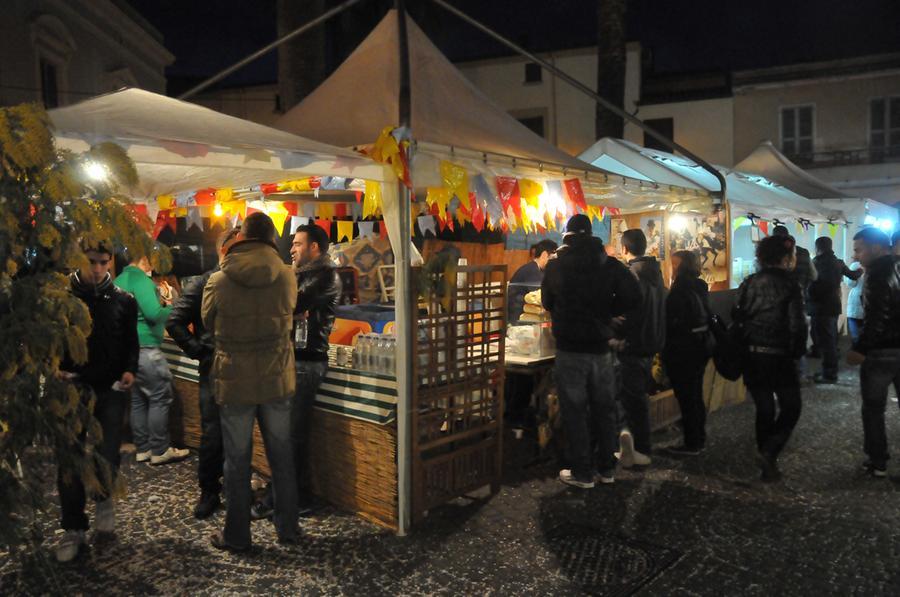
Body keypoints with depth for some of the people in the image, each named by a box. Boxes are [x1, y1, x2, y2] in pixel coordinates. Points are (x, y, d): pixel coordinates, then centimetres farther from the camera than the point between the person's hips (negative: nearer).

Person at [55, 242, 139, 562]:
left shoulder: (123, 301, 5)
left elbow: (131, 342, 11)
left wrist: (130, 370, -6)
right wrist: (55, 368, -10)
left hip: (111, 390, 1)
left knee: (108, 454, -1)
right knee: (69, 459, 1)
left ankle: (105, 498, 32)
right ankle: (73, 528, 17)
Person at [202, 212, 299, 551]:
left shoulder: (218, 282, -11)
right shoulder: (286, 277, -8)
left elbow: (208, 324, 3)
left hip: (234, 382, -2)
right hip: (277, 380, 2)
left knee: (237, 460, 10)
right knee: (281, 456, 15)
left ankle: (236, 536, 21)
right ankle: (287, 529, 26)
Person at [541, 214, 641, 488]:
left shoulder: (556, 265, -3)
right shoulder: (610, 264, 1)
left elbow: (547, 302, 6)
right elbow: (633, 296, -7)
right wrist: (604, 311, 7)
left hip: (570, 349, -2)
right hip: (601, 347, 3)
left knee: (575, 411, 5)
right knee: (604, 408, 14)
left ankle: (582, 472, 10)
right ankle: (607, 468, 24)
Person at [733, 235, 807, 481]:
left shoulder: (748, 283, 2)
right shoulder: (788, 284, -11)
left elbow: (737, 316, 4)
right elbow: (797, 325, -14)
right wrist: (798, 351, 1)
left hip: (751, 356, 5)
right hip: (779, 356, -5)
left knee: (764, 409, 15)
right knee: (790, 408, 11)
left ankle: (768, 466, 22)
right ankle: (768, 452, -5)